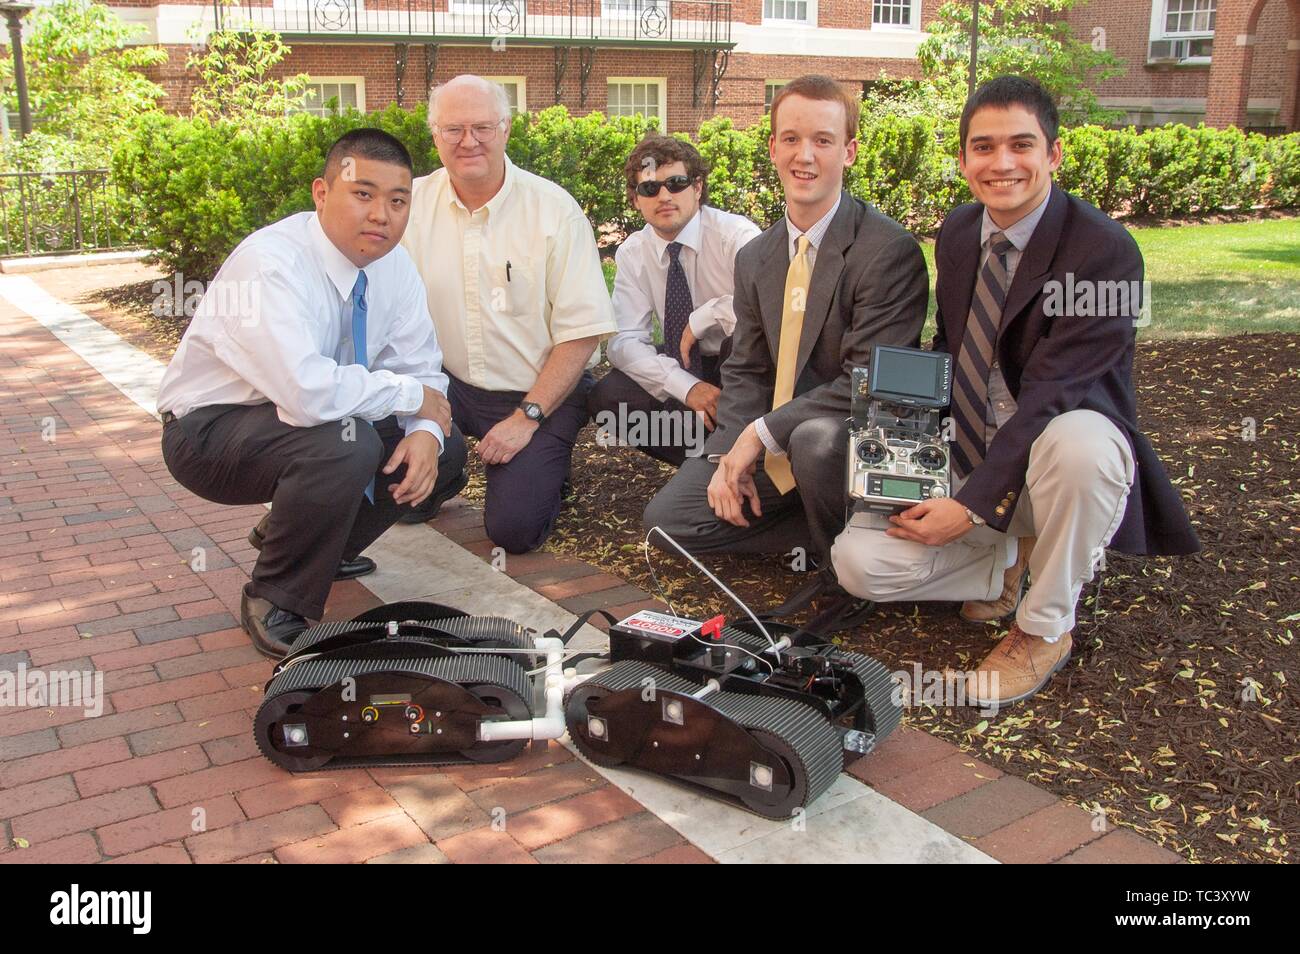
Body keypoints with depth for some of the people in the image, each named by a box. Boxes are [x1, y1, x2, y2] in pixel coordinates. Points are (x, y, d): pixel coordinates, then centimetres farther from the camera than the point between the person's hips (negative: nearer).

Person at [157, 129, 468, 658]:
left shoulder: (391, 263, -5)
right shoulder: (271, 264, -29)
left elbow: (422, 369, -1)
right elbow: (307, 391, -42)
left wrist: (426, 433, -23)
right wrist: (410, 394, -27)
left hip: (302, 418, 8)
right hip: (210, 431, -8)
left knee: (445, 450, -4)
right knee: (344, 442, -35)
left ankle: (285, 534, 14)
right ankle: (275, 603, -11)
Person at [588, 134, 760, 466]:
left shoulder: (734, 234, -17)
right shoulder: (631, 253, -3)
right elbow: (624, 339, -13)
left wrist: (700, 319, -27)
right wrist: (686, 387, -28)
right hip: (681, 367, 4)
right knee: (605, 396, -21)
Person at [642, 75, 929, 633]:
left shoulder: (888, 251, -17)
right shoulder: (755, 258, 7)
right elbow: (746, 371, 9)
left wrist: (762, 433, -23)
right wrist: (729, 457, -7)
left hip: (850, 439, -7)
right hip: (767, 448, 7)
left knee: (814, 436, -40)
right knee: (666, 520, -2)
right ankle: (832, 534, -1)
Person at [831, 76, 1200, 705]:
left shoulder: (1105, 250, -19)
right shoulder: (957, 233, 3)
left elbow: (1051, 397, -24)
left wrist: (971, 505, -26)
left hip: (1052, 456, -5)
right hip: (968, 457, 5)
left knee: (1076, 442, -42)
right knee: (858, 561, -14)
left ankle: (1046, 628, -14)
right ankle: (1011, 562, 13)